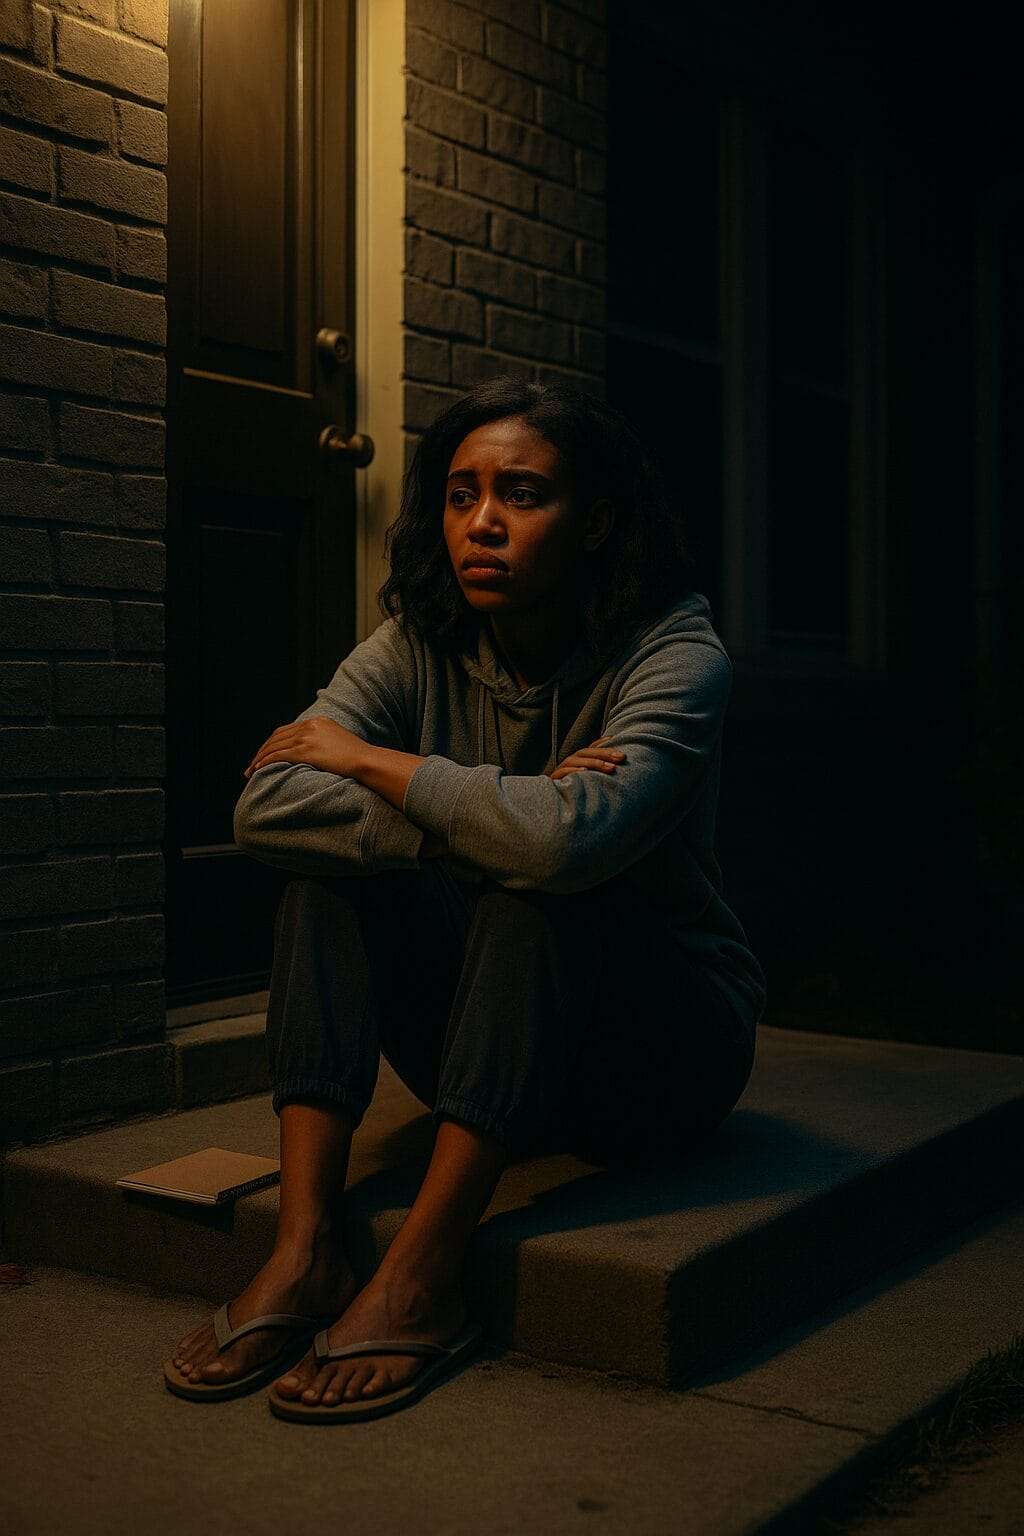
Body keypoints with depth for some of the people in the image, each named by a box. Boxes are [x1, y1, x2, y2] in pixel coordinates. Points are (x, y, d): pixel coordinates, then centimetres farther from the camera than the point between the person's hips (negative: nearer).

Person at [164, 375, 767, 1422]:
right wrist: (491, 821, -29)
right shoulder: (420, 647, -5)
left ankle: (420, 1280, -31)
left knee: (538, 890, -32)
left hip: (662, 1052, -4)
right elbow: (265, 806, -21)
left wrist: (365, 758, -23)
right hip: (488, 1044, 4)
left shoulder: (675, 656, -18)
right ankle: (305, 1248, -26)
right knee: (332, 856, -18)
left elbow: (566, 839, -38)